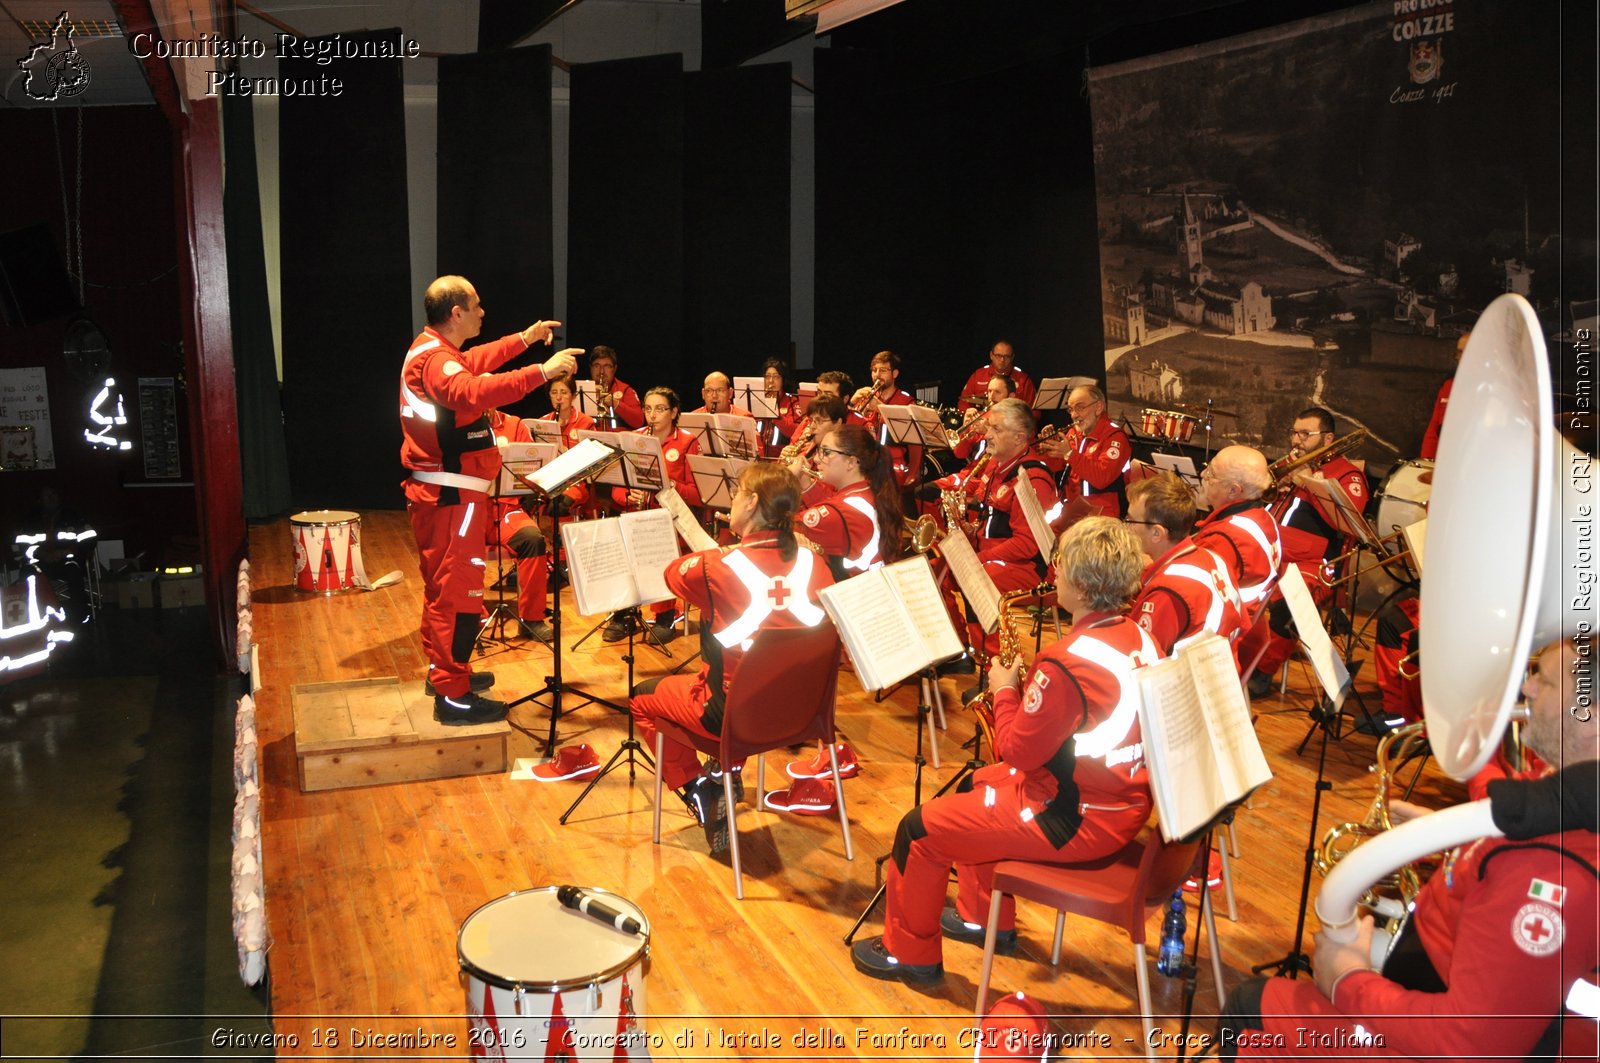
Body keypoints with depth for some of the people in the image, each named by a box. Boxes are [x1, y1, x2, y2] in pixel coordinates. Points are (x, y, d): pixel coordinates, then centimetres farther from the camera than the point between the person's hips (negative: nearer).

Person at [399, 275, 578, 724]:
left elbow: (471, 365, 33)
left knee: (442, 584, 20)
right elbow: (472, 392, -40)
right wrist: (541, 371, -42)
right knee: (459, 591, -7)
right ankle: (453, 696, -3)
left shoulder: (430, 349, 12)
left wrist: (525, 338, 34)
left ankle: (443, 669, 34)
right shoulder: (435, 359, -19)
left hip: (436, 491, 11)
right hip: (452, 494, -11)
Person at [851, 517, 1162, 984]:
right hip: (1126, 802, 9)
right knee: (978, 784, 29)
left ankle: (908, 952, 20)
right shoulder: (1140, 637, -1)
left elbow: (1018, 752, -19)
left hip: (1078, 822, -9)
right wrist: (1032, 683, 9)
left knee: (920, 829, 1)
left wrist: (1005, 692, -5)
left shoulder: (1067, 661, -27)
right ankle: (985, 919, 40)